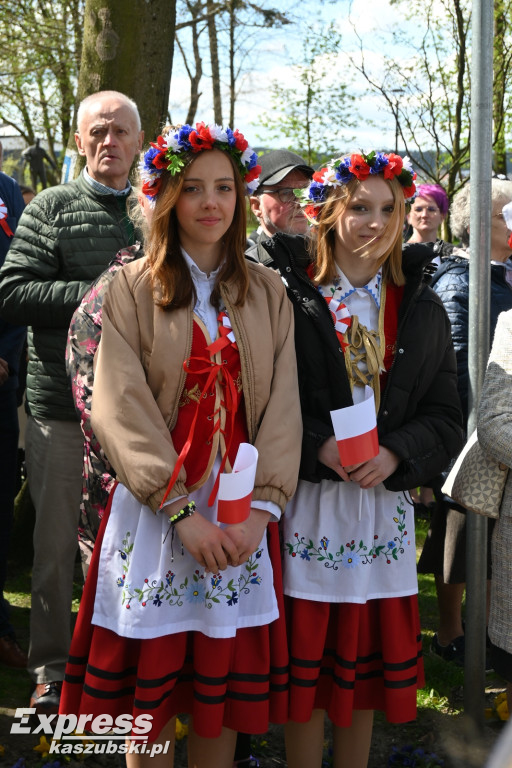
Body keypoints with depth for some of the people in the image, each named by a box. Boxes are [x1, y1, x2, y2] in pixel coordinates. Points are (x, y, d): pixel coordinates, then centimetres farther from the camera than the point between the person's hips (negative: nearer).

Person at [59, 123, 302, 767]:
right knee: (150, 688, 5)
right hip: (154, 510, -2)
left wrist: (261, 508, -11)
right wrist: (181, 511, -16)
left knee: (223, 683, 9)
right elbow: (120, 408, -9)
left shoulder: (267, 293, 8)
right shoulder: (131, 288, 0)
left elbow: (282, 407, 2)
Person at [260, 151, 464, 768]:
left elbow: (445, 416, 6)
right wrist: (318, 446, -18)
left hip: (384, 504, 3)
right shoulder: (286, 295, -3)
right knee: (305, 662, 5)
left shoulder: (423, 309, 9)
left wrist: (395, 454, -11)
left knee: (364, 663, 13)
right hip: (306, 505, -3)